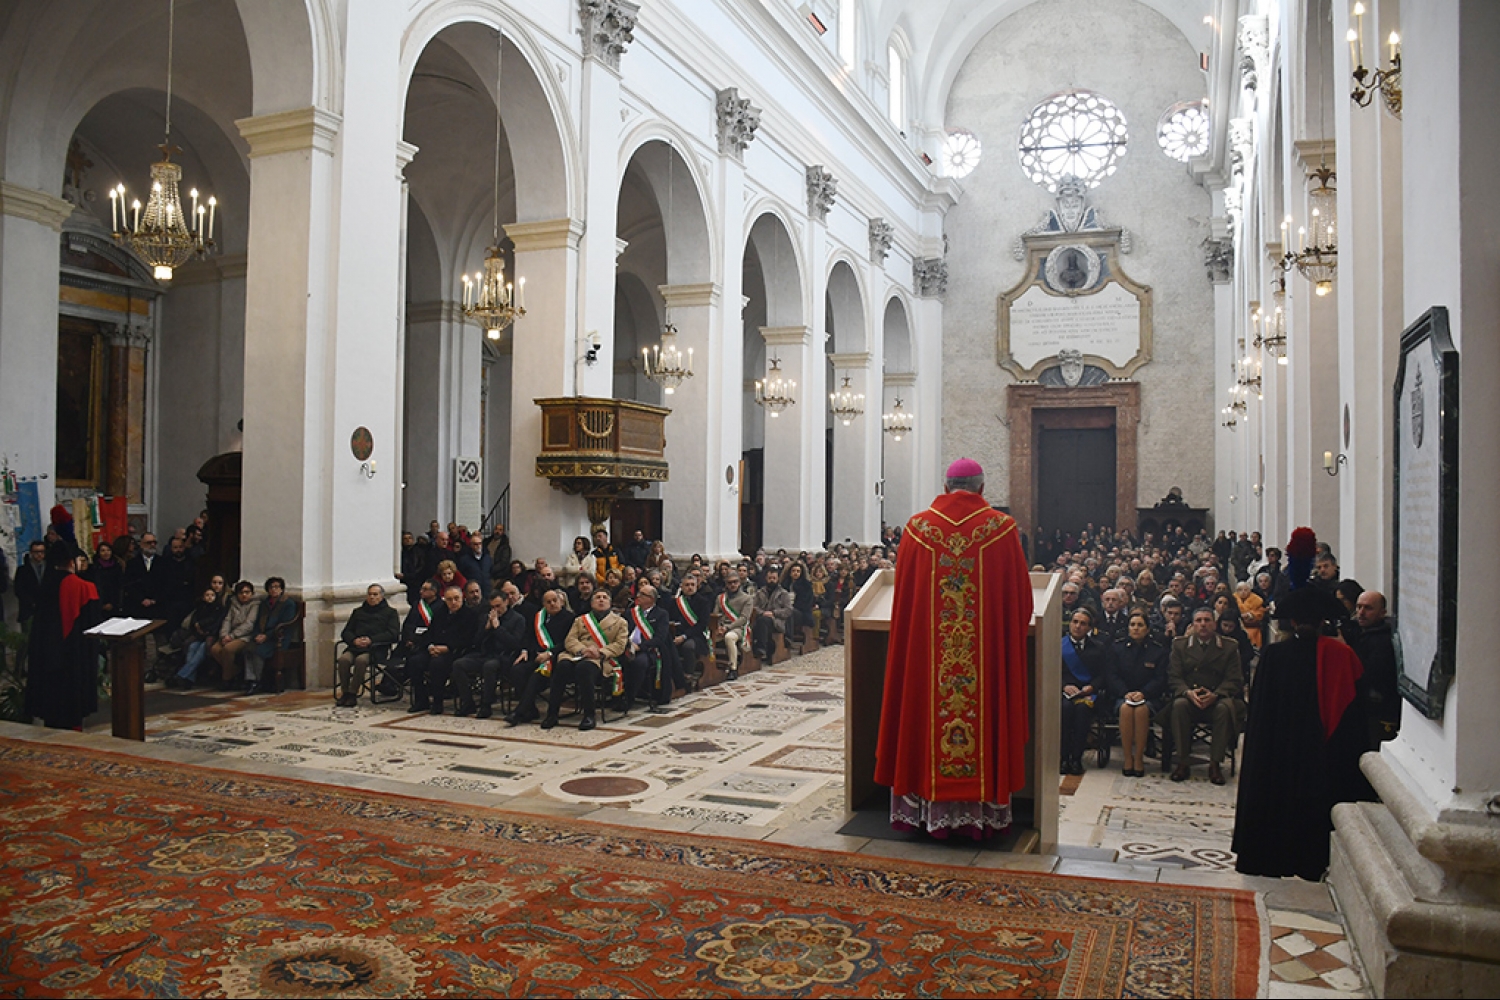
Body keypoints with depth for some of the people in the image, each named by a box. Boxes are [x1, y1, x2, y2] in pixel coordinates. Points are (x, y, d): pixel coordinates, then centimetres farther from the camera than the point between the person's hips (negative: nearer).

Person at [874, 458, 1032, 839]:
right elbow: (1020, 597, 2)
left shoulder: (917, 528, -1)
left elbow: (902, 596, 6)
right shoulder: (1002, 528, -4)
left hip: (923, 650, 1)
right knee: (985, 716, 9)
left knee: (927, 719, 10)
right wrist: (1007, 631, 19)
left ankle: (929, 810, 18)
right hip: (989, 650, -1)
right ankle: (982, 812, 16)